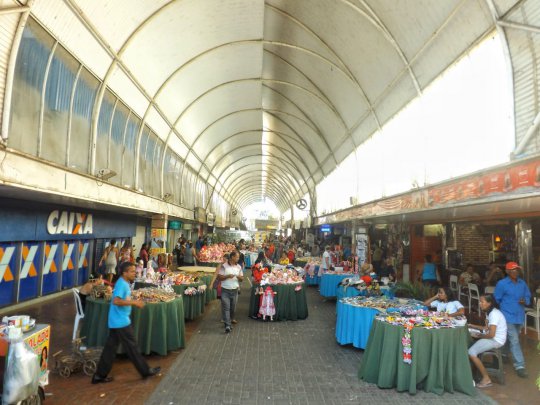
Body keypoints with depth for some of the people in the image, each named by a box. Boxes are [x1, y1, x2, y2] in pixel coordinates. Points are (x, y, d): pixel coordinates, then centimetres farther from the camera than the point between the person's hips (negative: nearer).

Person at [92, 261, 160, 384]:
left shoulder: (125, 283, 10)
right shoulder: (122, 284, -19)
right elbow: (116, 301, -30)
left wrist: (134, 303, 10)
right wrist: (133, 302, -26)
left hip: (117, 321, 9)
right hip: (121, 322, -9)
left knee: (111, 347, 14)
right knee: (131, 347, 2)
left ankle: (100, 375, 22)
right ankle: (146, 371, 13)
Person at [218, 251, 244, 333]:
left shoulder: (238, 267, 6)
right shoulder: (224, 266, -7)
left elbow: (242, 279, 10)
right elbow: (219, 277, -8)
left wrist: (239, 277, -12)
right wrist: (227, 276, -21)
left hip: (235, 290, 4)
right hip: (225, 290, -4)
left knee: (233, 307, 13)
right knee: (226, 307, -7)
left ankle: (231, 318, 37)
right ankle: (227, 325, -7)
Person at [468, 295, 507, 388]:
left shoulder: (494, 314, -21)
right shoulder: (490, 312, 9)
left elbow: (491, 334, -25)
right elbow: (487, 328, 16)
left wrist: (478, 336, -11)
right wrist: (472, 326, 13)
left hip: (496, 340, -10)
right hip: (492, 338, 10)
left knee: (471, 352, -17)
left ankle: (486, 379, -6)